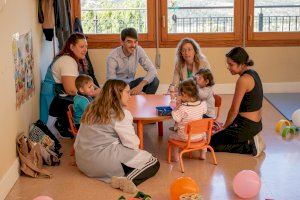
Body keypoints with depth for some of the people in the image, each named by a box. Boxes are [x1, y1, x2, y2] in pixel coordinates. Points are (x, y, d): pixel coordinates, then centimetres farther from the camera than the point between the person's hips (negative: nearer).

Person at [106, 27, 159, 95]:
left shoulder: (138, 50, -11)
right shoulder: (112, 57, -23)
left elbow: (152, 70, -14)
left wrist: (140, 86, -31)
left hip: (130, 84, 4)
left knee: (155, 81, -18)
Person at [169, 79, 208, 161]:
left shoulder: (183, 108, -28)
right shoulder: (202, 104, -12)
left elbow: (176, 119, -19)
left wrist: (177, 107, -13)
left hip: (185, 137, -4)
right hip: (199, 136, 4)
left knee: (171, 136, 22)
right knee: (204, 134, 39)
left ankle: (176, 156, 19)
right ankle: (203, 154, 40)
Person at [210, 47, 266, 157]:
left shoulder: (243, 80, -22)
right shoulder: (253, 73, 6)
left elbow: (234, 110, -17)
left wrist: (225, 127, 0)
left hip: (246, 125, -10)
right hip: (256, 122, 10)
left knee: (209, 143, 0)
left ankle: (249, 146, -4)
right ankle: (251, 140, 12)